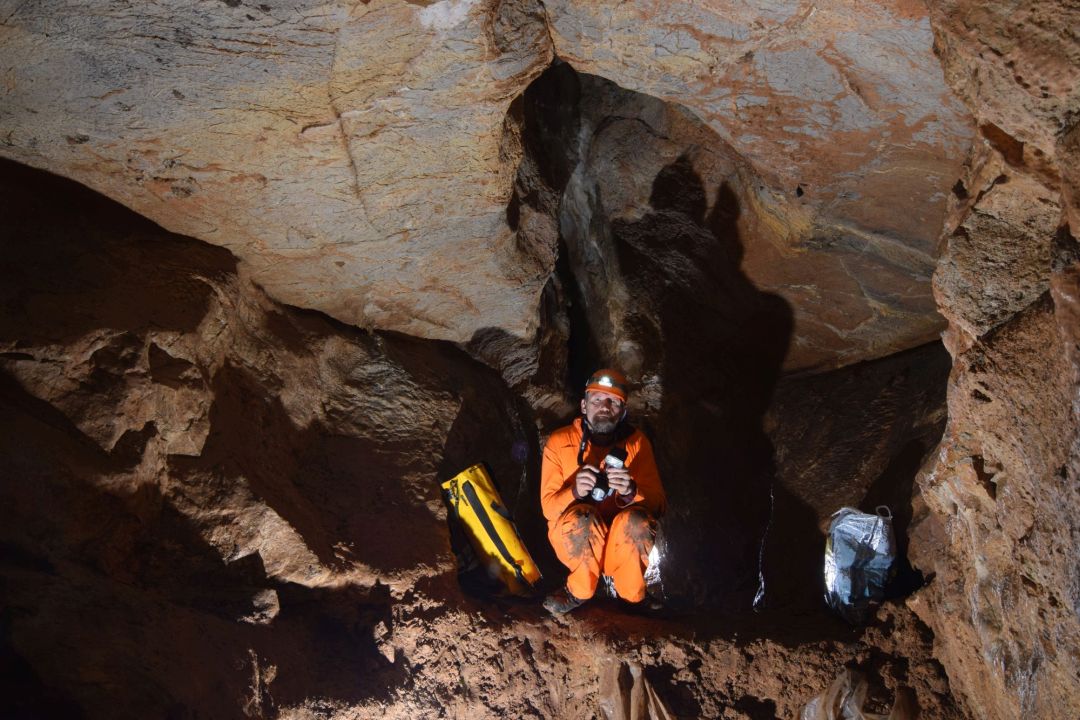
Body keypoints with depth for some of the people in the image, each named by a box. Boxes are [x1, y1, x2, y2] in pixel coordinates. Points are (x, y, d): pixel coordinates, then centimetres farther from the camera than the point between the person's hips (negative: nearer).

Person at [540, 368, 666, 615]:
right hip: (573, 541, 0)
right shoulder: (559, 442, -4)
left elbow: (658, 503, -7)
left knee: (635, 520, -32)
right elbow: (548, 506, -8)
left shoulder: (636, 442, -1)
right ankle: (580, 591, -8)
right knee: (580, 517, -34)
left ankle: (631, 597, -7)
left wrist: (631, 491, -31)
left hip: (622, 543, 1)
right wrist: (575, 492, -31)